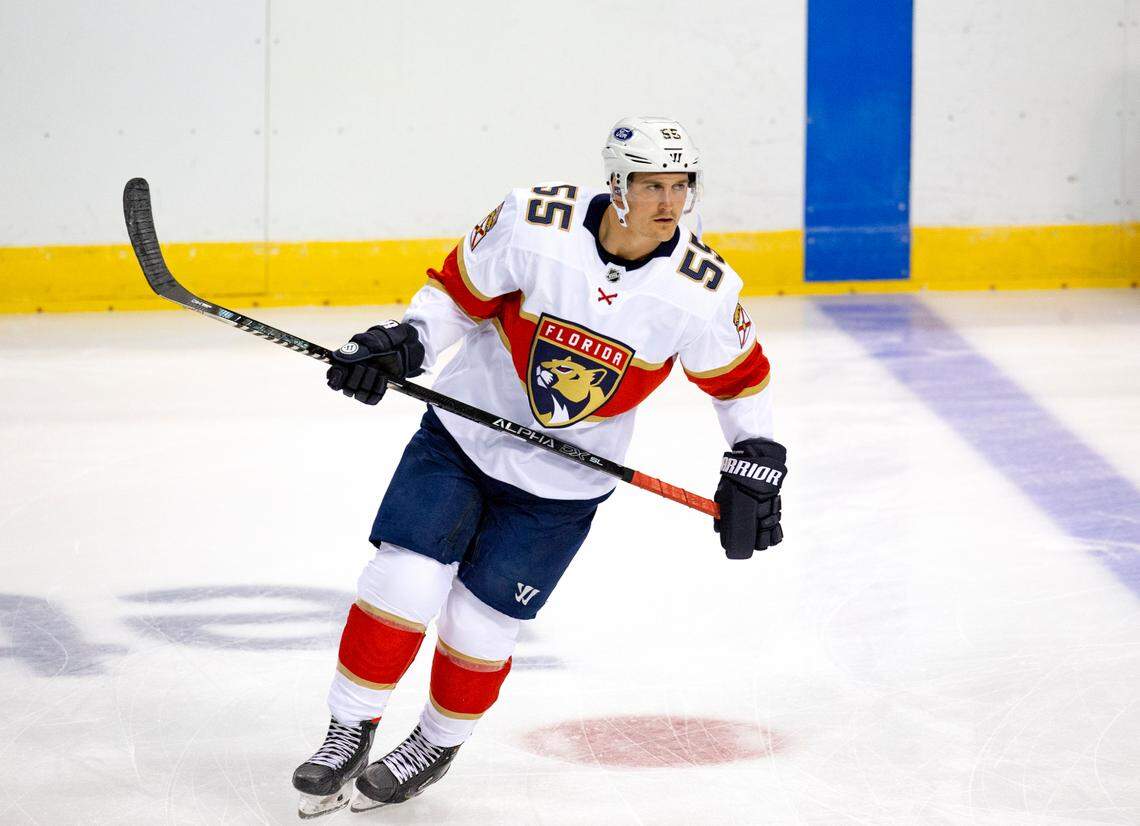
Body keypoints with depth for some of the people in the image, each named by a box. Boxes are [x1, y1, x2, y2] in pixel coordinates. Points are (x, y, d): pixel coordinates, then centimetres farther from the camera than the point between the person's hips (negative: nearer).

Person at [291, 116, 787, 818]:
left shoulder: (701, 290, -19)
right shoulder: (536, 224, -21)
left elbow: (740, 377, 0)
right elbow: (460, 291, -6)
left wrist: (754, 464, -5)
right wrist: (403, 344, -21)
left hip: (560, 487, 0)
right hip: (462, 435, 0)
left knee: (479, 623, 2)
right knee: (403, 582, -9)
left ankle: (437, 745, 30)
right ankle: (350, 732, 12)